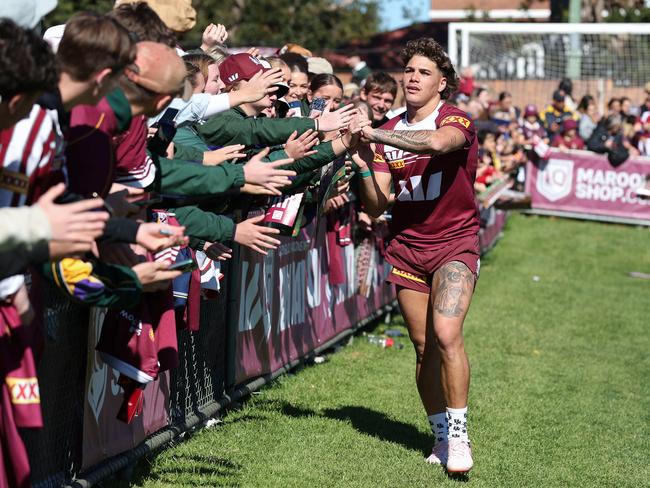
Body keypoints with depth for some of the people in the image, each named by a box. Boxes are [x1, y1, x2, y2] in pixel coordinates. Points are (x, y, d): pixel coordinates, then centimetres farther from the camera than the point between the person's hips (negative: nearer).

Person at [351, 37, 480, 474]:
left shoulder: (457, 120, -8)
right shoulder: (390, 131, 7)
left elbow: (437, 142, -36)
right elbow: (377, 206, 3)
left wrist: (374, 133, -32)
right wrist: (365, 166, -15)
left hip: (455, 243, -4)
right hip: (407, 246, 5)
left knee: (446, 334, -22)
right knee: (424, 347, 4)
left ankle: (459, 435, -9)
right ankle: (442, 436, 18)